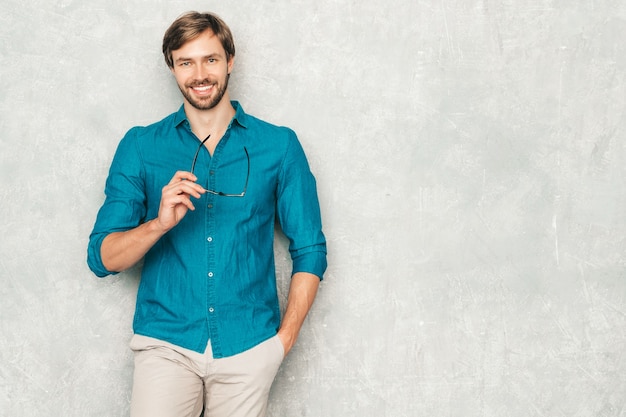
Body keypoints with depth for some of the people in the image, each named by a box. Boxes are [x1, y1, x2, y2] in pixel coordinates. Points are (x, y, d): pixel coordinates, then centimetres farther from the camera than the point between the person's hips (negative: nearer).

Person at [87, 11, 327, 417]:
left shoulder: (278, 146, 4)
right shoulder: (140, 147, 5)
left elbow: (309, 251, 6)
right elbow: (103, 258, 1)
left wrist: (283, 339, -2)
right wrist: (160, 223, -17)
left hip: (248, 346, 0)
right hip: (166, 342, 0)